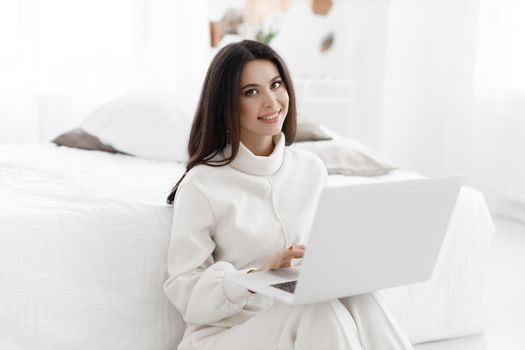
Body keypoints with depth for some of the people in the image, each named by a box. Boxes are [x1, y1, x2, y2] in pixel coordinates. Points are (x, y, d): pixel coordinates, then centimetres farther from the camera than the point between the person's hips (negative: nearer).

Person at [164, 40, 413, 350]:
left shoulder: (312, 169, 9)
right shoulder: (201, 185, -9)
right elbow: (185, 291, -10)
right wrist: (259, 274, -26)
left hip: (299, 319, 5)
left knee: (358, 299, -29)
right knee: (324, 312, -32)